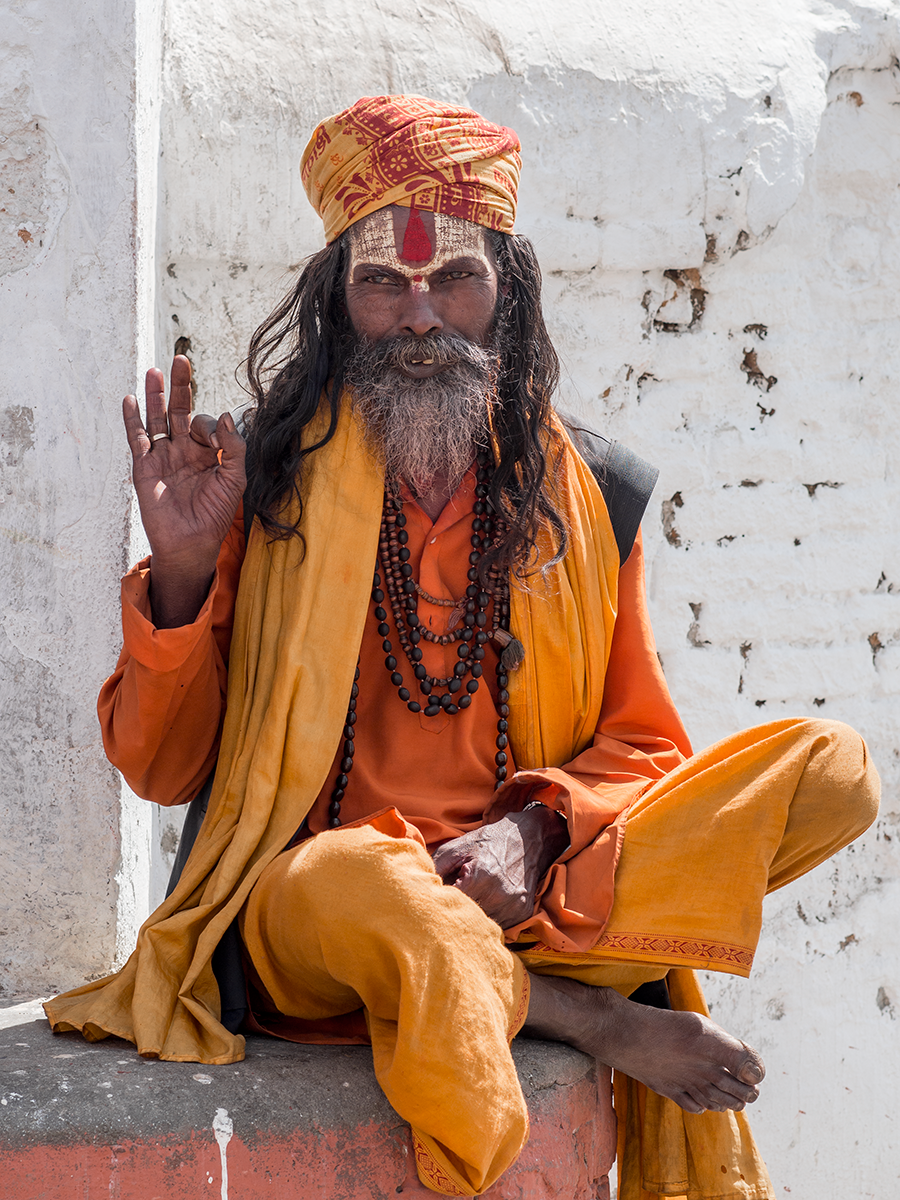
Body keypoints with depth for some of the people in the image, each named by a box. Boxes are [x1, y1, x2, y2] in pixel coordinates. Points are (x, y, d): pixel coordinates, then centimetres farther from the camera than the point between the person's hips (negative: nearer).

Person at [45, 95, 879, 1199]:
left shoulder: (568, 489, 9)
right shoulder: (268, 481, 1)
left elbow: (638, 744, 10)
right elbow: (161, 769, 1)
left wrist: (534, 829, -11)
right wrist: (182, 574, -15)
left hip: (535, 890, 4)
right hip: (304, 909, -3)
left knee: (832, 768, -13)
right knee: (367, 885, -41)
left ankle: (493, 976, -20)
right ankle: (599, 1021, -13)